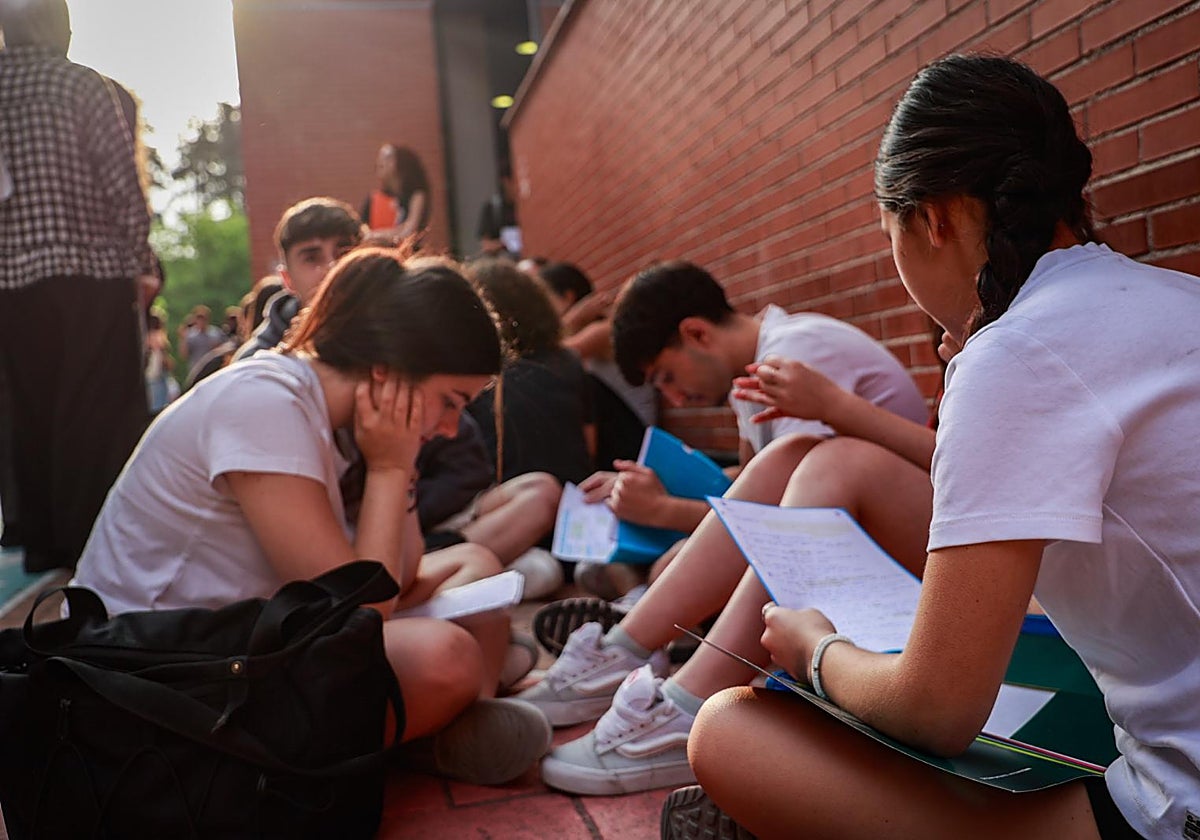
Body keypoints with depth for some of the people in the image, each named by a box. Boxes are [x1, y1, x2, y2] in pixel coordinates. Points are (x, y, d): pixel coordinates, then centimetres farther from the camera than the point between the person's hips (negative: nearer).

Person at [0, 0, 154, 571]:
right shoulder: (81, 84, -5)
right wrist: (140, 263, 0)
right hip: (90, 276, -5)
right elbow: (122, 184, -9)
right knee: (98, 417, 1)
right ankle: (92, 546, 4)